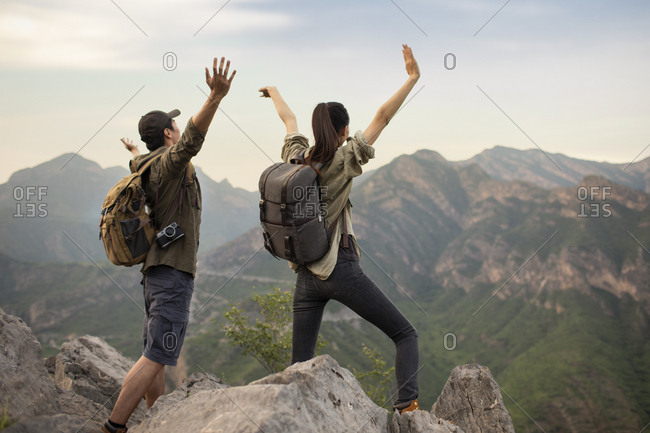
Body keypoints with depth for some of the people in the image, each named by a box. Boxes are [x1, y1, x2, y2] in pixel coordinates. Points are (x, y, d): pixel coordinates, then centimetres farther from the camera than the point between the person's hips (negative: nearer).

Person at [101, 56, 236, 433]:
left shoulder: (148, 166, 17)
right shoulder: (170, 161, -11)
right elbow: (193, 138, -33)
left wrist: (134, 152, 68)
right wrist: (216, 97, -48)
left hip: (157, 271, 10)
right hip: (173, 272, -10)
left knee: (156, 356, 13)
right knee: (156, 357, -11)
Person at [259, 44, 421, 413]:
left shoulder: (297, 158, 5)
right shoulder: (342, 161, -7)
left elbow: (289, 119, 24)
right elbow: (382, 118, -10)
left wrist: (274, 92, 42)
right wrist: (412, 79, -7)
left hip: (306, 276, 5)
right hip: (342, 270, -5)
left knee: (300, 364, 10)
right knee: (405, 334, 5)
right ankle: (407, 404, -10)